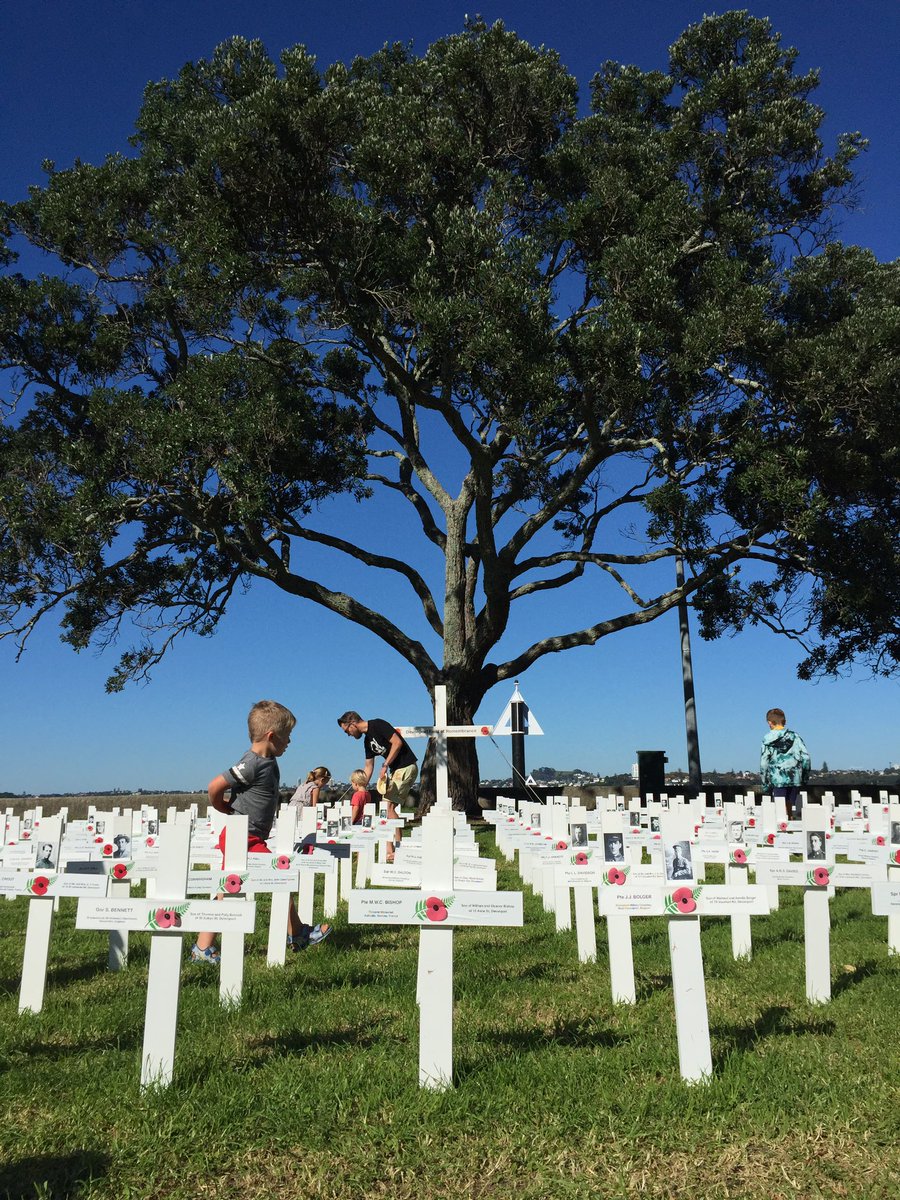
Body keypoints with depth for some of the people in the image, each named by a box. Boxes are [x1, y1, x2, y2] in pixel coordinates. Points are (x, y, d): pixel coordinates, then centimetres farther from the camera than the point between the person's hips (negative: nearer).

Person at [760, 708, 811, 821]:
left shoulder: (767, 740, -2)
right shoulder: (794, 736, 4)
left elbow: (764, 763, -3)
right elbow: (805, 756, -1)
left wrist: (765, 783, 5)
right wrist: (805, 775, 11)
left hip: (778, 779, -2)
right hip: (795, 778, 3)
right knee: (791, 808, 12)